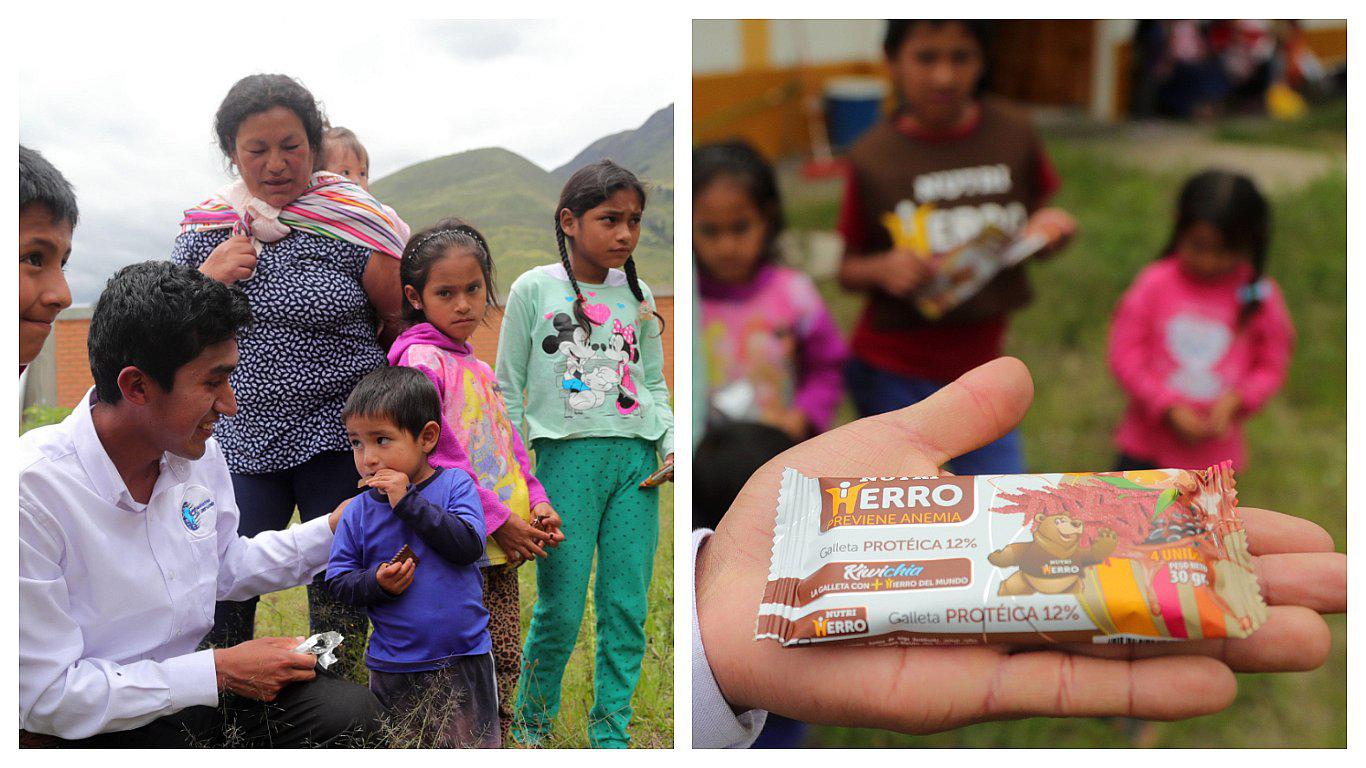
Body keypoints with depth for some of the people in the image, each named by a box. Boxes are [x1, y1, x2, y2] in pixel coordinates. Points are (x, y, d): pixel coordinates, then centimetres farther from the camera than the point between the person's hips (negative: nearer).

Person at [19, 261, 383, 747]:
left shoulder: (199, 455, 0)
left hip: (192, 691, 7)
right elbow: (45, 696, -23)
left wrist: (331, 531, 6)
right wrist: (220, 671, -19)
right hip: (99, 733, -7)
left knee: (350, 708, -16)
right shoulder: (31, 491, -25)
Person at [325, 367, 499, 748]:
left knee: (475, 746, 8)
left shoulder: (455, 485, -4)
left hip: (463, 662, -1)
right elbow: (337, 580, 3)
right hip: (393, 670, 2)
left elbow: (469, 544, -19)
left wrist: (409, 502, -20)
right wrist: (376, 583, -17)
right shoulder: (358, 512, 0)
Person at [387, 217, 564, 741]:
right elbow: (430, 455, -18)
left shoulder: (478, 368, 16)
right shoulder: (420, 359, -10)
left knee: (505, 660, 13)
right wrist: (496, 521, -17)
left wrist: (535, 501, 3)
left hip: (503, 544, 8)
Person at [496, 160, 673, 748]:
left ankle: (610, 732, 13)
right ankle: (530, 725, 18)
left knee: (627, 607, 2)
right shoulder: (534, 290, 1)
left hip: (636, 461, 4)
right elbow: (507, 388, 5)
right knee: (560, 609, -2)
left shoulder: (638, 297, 12)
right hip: (567, 455, -3)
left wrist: (670, 441, 4)